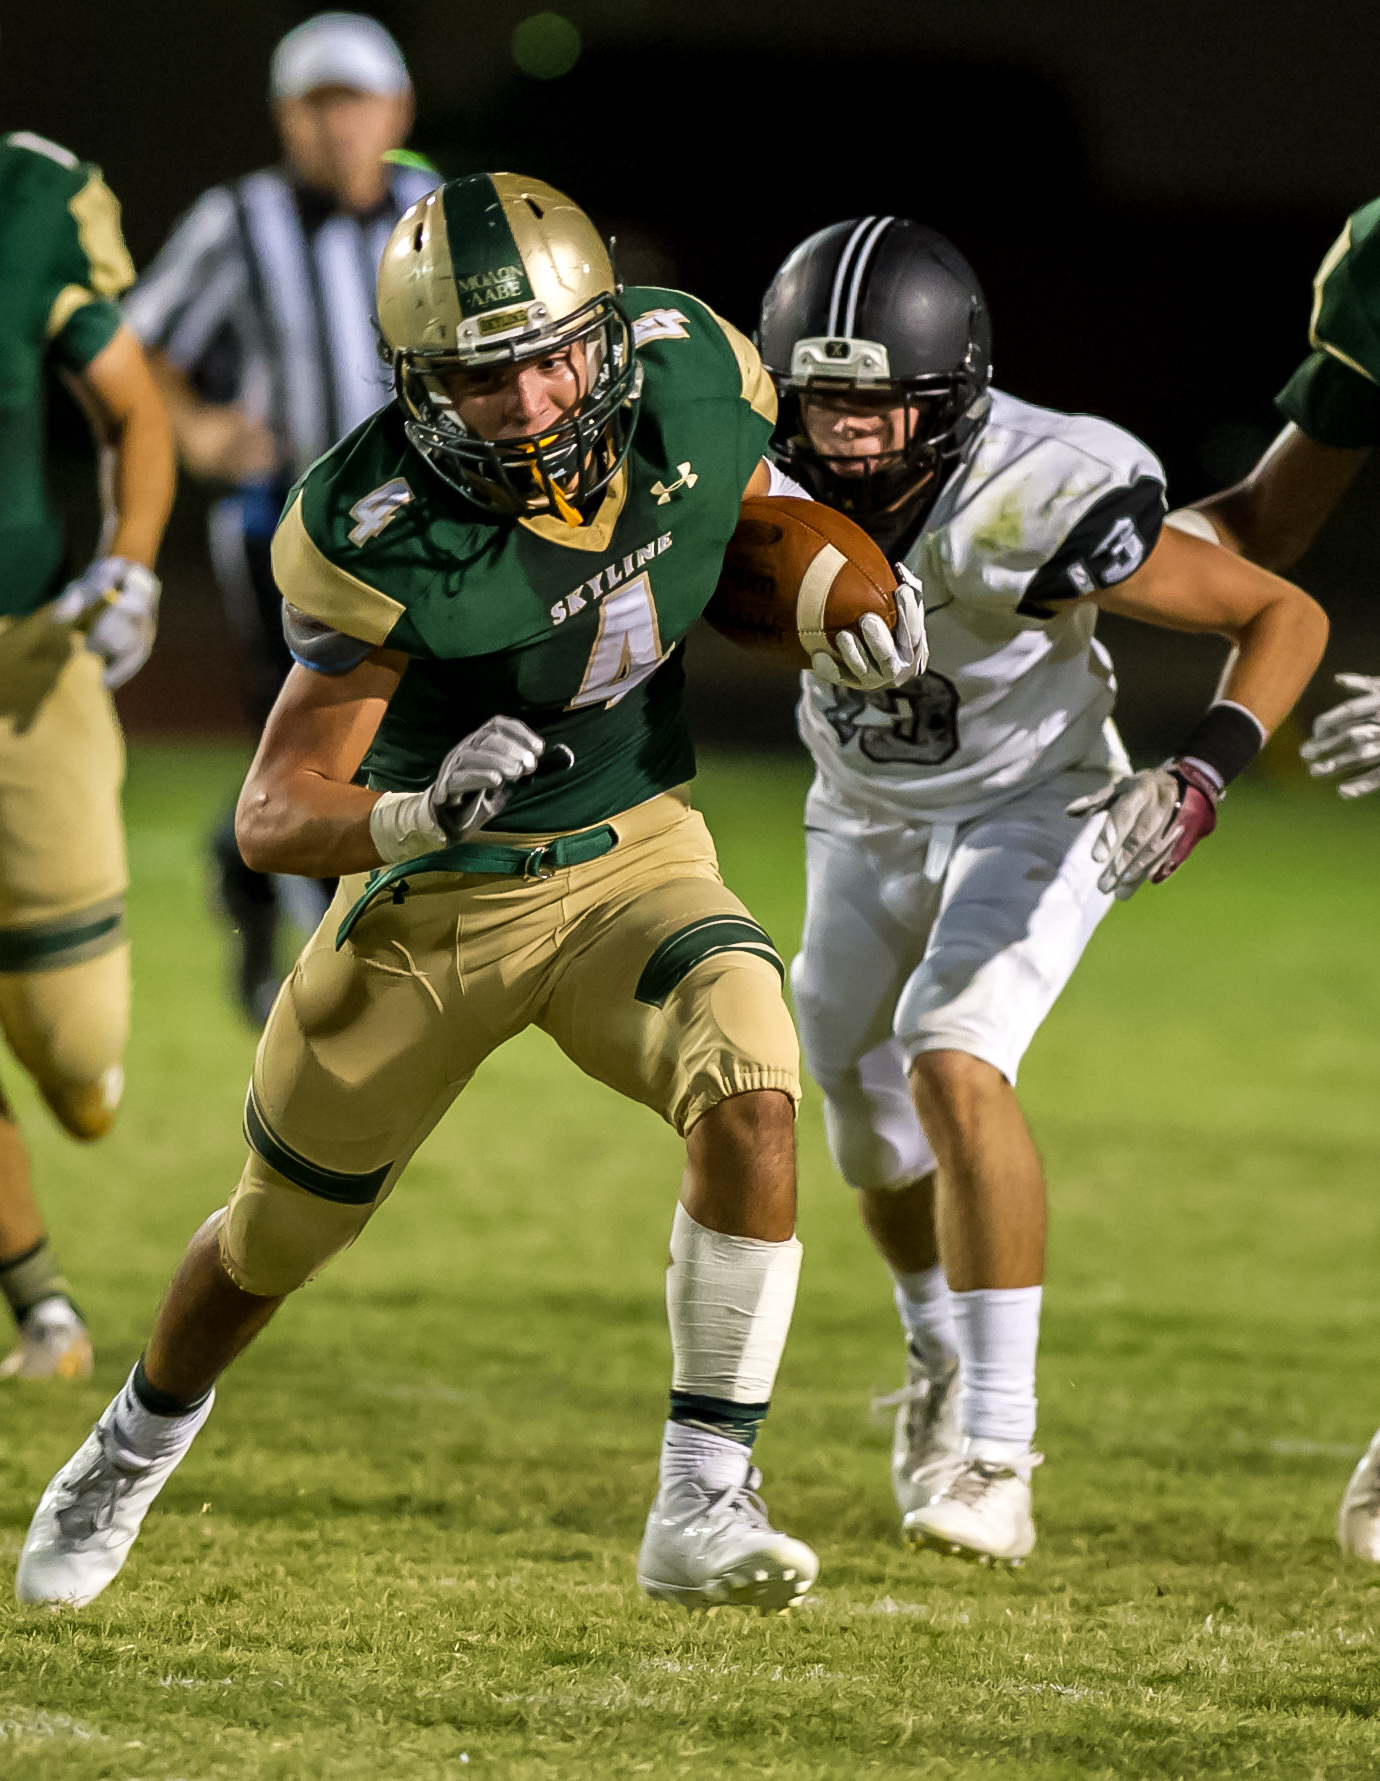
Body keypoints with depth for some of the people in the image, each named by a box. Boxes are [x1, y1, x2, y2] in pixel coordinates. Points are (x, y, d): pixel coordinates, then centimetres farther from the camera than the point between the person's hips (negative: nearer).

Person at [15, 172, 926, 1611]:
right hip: (435, 897, -2)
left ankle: (703, 1510, -21)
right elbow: (272, 816, -28)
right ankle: (129, 1459, 48)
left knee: (750, 1096, -29)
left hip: (633, 858, 2)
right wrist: (419, 815, -48)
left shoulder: (691, 372, -18)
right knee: (277, 1234, 16)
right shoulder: (380, 541, -30)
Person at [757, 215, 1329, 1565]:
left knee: (952, 1060, -26)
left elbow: (1287, 616, -27)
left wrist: (1203, 778, -38)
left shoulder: (1030, 505, -37)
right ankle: (942, 1359, 49)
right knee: (866, 1103, 18)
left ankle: (995, 1452, -22)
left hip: (1031, 807, -5)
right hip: (868, 817, 5)